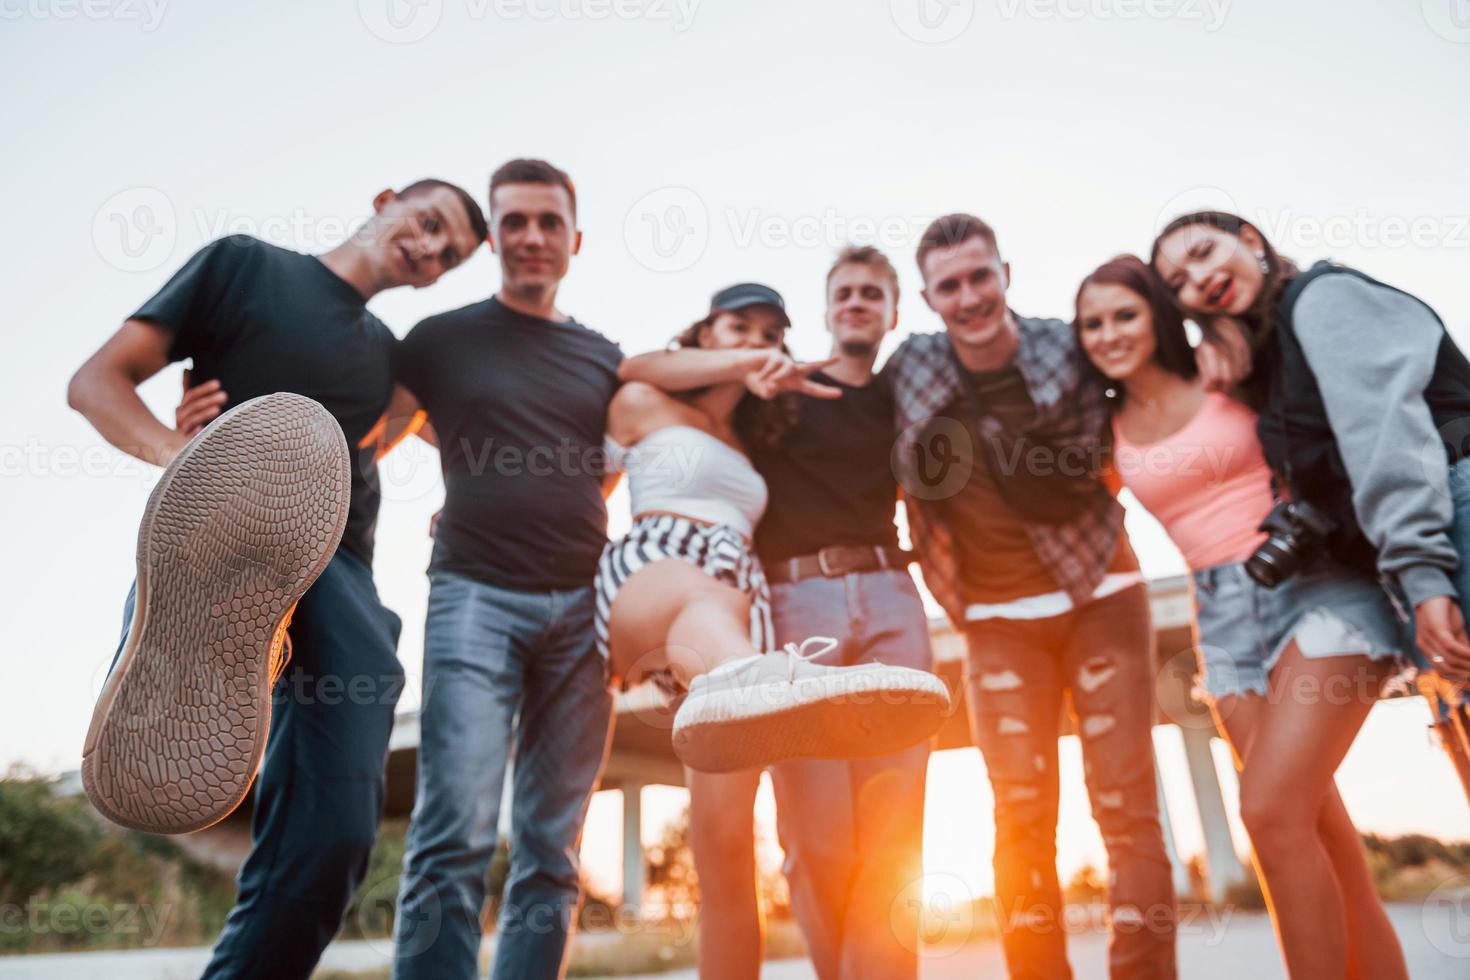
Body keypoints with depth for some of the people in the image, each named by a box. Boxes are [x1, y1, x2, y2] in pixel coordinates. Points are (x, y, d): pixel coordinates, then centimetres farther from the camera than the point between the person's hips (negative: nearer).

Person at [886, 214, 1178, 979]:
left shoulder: (1070, 350, -7)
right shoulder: (909, 369, -3)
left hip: (1100, 597, -1)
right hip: (999, 620, 1)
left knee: (1126, 802, -1)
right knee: (1021, 816, 1)